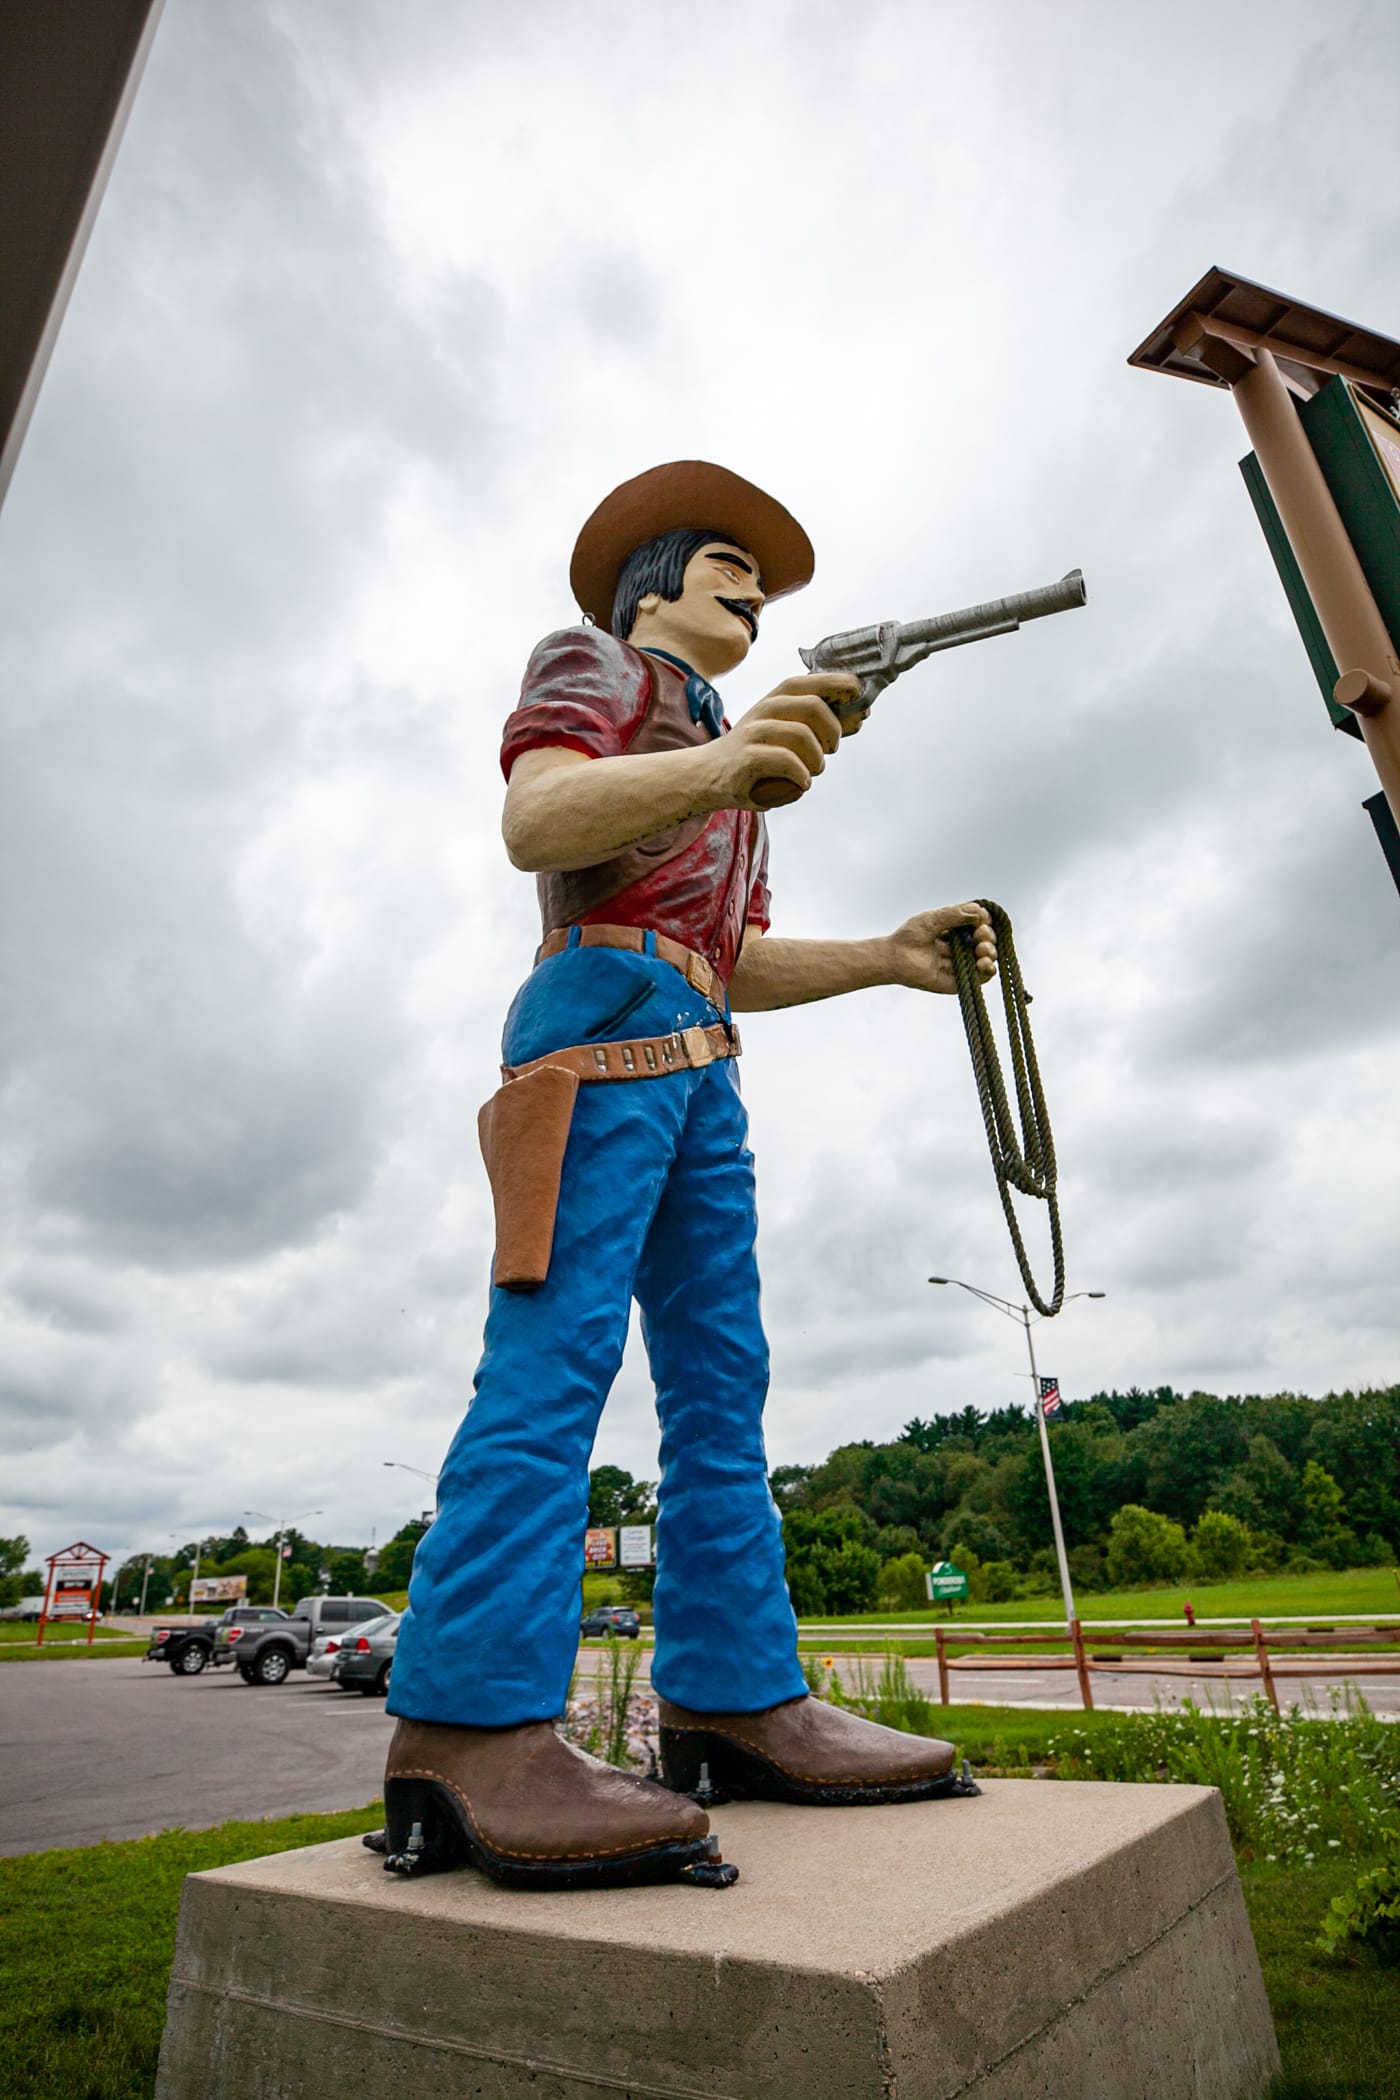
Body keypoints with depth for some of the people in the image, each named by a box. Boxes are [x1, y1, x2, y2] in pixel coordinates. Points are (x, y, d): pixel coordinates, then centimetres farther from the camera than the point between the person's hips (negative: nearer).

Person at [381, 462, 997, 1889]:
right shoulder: (589, 662, 13)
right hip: (604, 1009, -8)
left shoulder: (724, 763, 34)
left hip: (697, 1064, 9)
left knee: (721, 1374, -1)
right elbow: (534, 820, -9)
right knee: (559, 1344, -20)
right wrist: (724, 763, -24)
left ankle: (733, 1701, 2)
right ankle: (471, 1735, -20)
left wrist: (891, 956, 12)